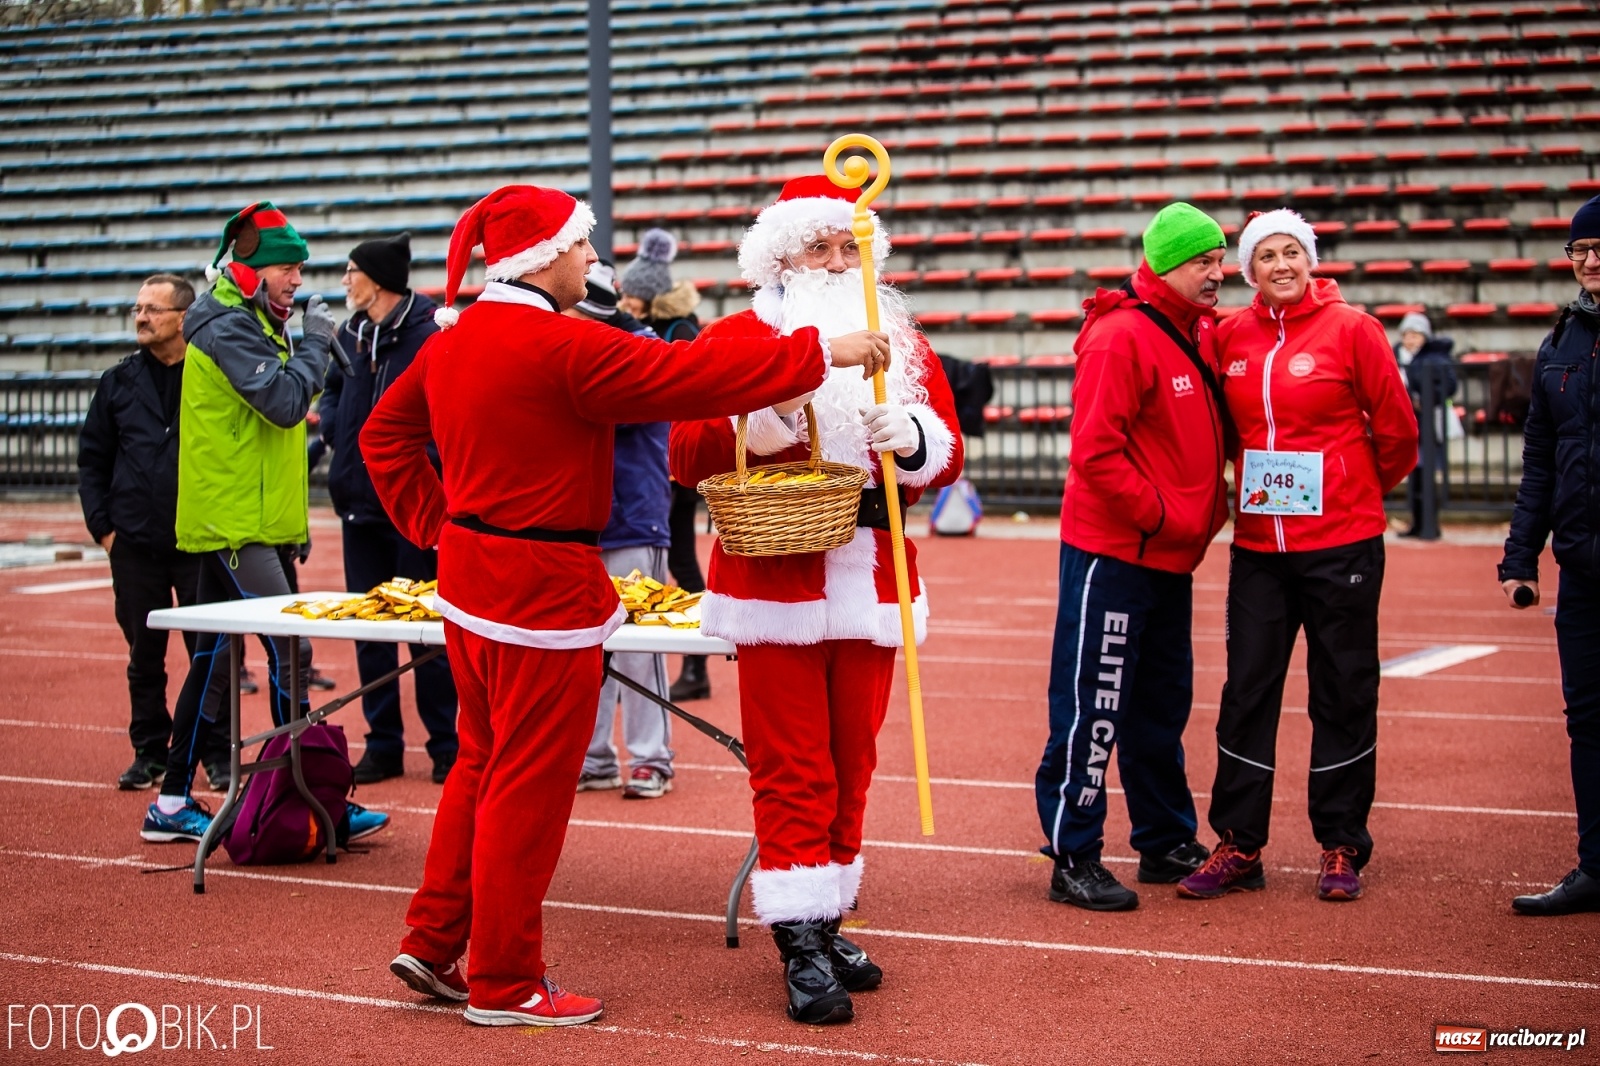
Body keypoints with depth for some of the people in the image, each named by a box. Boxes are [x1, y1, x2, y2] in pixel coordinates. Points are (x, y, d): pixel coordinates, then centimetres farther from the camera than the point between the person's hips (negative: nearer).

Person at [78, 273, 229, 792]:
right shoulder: (118, 383, 9)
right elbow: (92, 460, 14)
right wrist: (102, 526, 5)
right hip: (135, 548, 3)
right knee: (144, 656, 8)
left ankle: (218, 755, 10)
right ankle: (149, 753, 18)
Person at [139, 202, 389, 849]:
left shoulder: (246, 325, 19)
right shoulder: (229, 327, -12)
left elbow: (282, 408, 21)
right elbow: (285, 402, -22)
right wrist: (315, 341, -10)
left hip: (229, 522, 10)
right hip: (234, 524, -10)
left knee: (215, 655, 12)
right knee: (289, 650, -12)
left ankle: (174, 805, 17)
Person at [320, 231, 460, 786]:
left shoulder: (430, 334, -12)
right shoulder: (349, 335, 11)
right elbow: (331, 391, 25)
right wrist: (332, 423, 6)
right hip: (361, 497, 7)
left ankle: (446, 745, 10)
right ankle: (382, 744, 19)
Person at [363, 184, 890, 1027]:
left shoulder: (454, 339, 7)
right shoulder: (561, 346, -21)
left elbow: (385, 433, 16)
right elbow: (694, 375, -22)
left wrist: (435, 523, 13)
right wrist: (823, 352, -16)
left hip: (471, 576, 9)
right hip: (544, 591, -9)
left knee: (483, 763, 21)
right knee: (530, 788, 2)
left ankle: (433, 943, 27)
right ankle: (504, 985, 12)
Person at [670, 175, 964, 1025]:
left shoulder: (902, 343, 12)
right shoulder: (734, 339, 1)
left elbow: (944, 457, 5)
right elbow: (687, 457, -6)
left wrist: (911, 438, -18)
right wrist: (755, 422, -24)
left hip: (870, 586, 4)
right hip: (776, 585, -4)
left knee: (850, 765, 10)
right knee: (793, 771, -5)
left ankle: (825, 924, 21)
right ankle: (802, 951, -2)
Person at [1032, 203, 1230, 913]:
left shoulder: (1203, 335, 10)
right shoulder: (1120, 336, -15)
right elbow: (1096, 450, -20)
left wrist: (1209, 507, 7)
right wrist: (1160, 514, -17)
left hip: (1171, 558, 9)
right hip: (1112, 553, -9)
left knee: (1162, 706, 16)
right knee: (1094, 708, -4)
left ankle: (1167, 844, 27)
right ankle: (1074, 860, 2)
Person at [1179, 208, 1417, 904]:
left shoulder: (1350, 328, -6)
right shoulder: (1230, 336, 3)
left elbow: (1395, 426, 1)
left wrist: (1365, 492, 12)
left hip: (1341, 543, -3)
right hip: (1258, 544, 3)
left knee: (1342, 695, 5)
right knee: (1247, 691, 5)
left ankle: (1342, 848, 16)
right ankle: (1238, 846, 14)